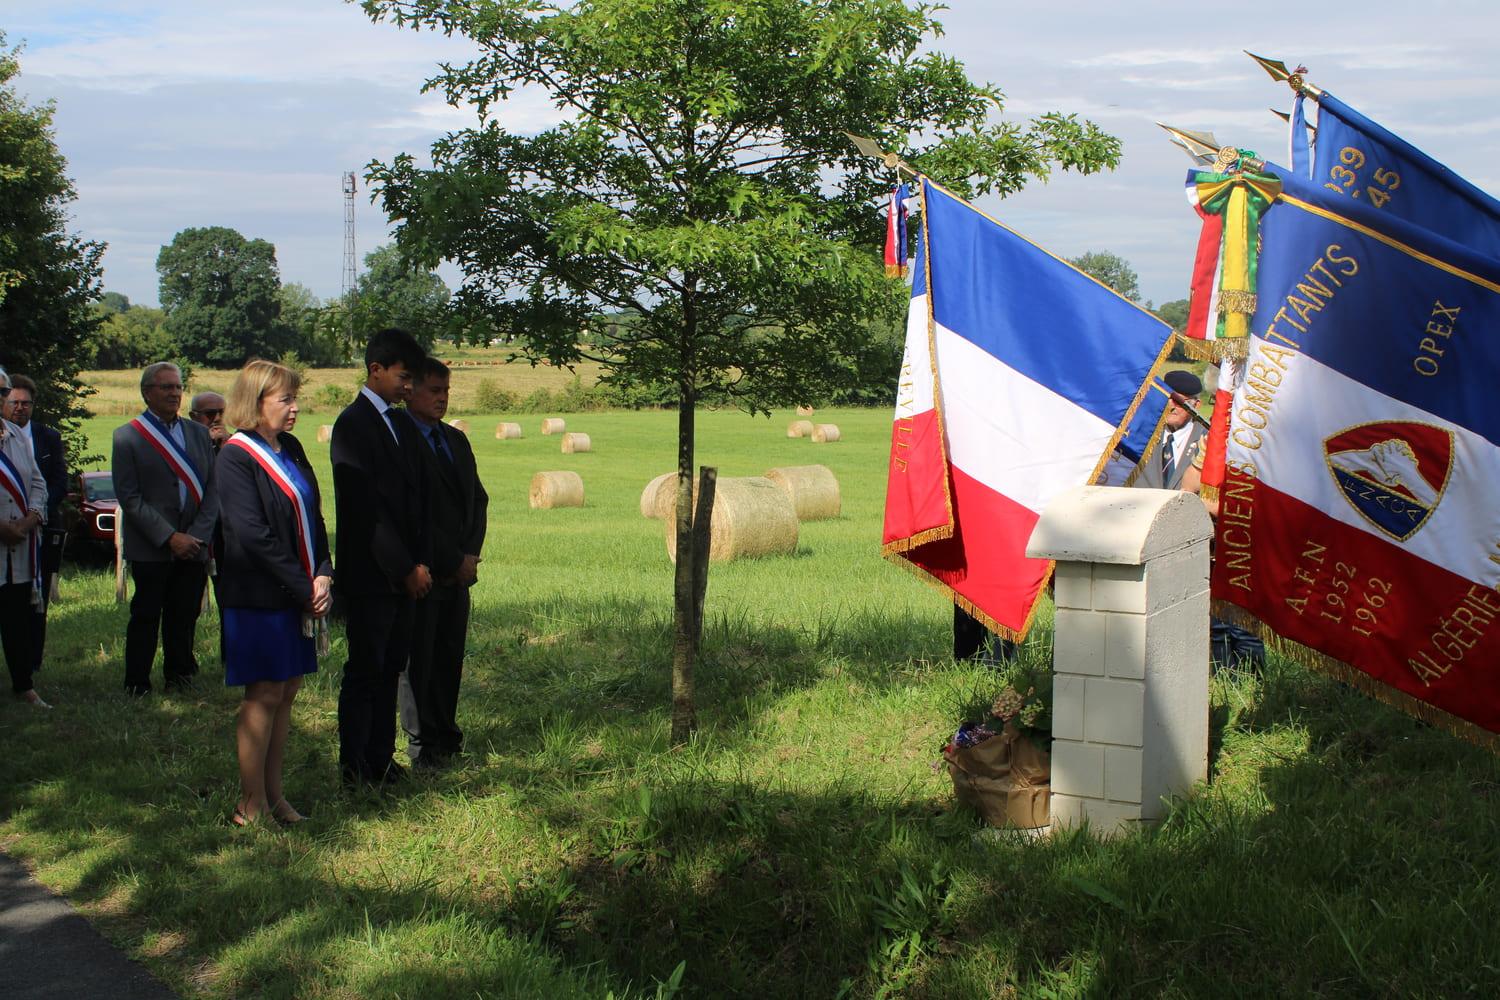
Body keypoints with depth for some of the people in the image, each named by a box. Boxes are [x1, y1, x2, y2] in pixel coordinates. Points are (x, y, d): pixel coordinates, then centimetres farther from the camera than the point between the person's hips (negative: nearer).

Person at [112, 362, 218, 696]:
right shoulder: (127, 437, -2)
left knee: (185, 617, 8)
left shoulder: (198, 433, 11)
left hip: (194, 545, 4)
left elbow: (212, 488, 8)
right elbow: (129, 497, -8)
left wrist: (199, 534, -5)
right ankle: (137, 687, 13)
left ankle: (179, 675, 22)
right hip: (151, 549, -3)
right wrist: (169, 537, -13)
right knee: (146, 617, 3)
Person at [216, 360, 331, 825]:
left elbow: (313, 517, 12)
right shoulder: (236, 457, -12)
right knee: (264, 695, -2)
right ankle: (251, 805, 8)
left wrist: (323, 576, -3)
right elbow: (254, 535, -18)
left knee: (287, 692, 10)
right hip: (259, 595, -7)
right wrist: (305, 587, -15)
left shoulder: (291, 449, 12)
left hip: (298, 593, 7)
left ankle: (273, 794, 19)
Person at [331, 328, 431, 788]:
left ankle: (380, 760, 19)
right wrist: (405, 568, -15)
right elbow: (366, 508, -16)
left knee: (391, 668, 11)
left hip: (403, 573, 7)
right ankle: (354, 768, 9)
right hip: (369, 575, -7)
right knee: (365, 672, 0)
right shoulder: (353, 425, -11)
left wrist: (419, 561, 4)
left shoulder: (403, 424, 14)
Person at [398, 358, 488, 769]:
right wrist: (453, 561, -12)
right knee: (418, 659, 1)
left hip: (459, 570, 7)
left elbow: (478, 499, 15)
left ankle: (445, 733, 19)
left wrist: (471, 553, 0)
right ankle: (423, 743, 10)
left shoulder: (456, 440, 15)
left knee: (450, 657, 9)